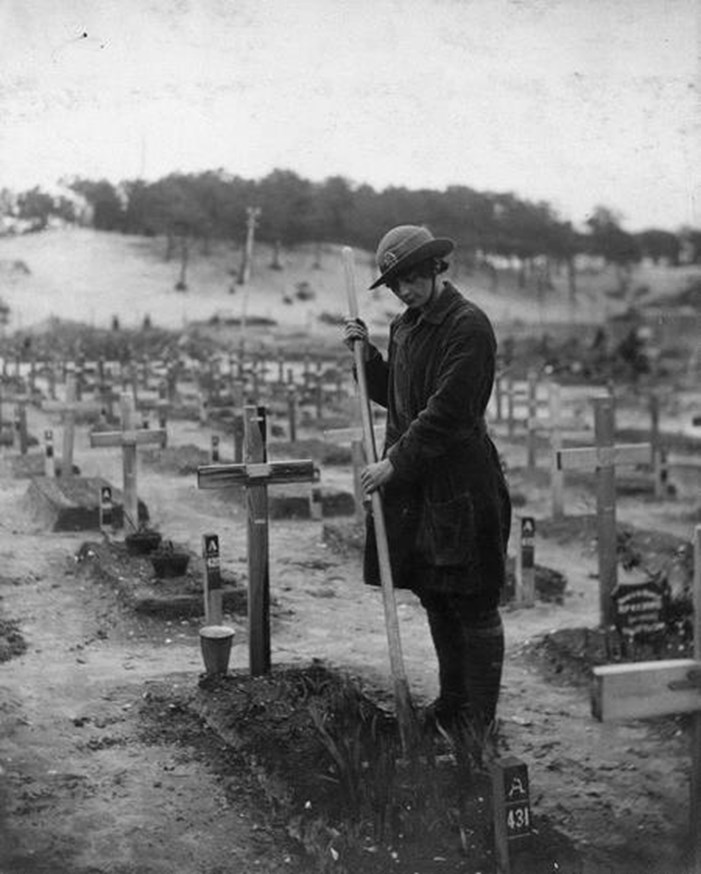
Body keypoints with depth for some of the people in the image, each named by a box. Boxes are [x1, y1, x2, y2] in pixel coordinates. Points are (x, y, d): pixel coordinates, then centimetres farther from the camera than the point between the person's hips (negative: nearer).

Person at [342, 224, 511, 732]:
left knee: (473, 606, 0)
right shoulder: (405, 327, 13)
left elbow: (448, 410, -20)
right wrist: (366, 354, 7)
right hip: (413, 482, 9)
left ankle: (480, 719, 9)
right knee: (434, 599, 16)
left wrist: (396, 461, -19)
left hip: (461, 484, -8)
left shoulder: (468, 325, -13)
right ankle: (451, 704, 29)